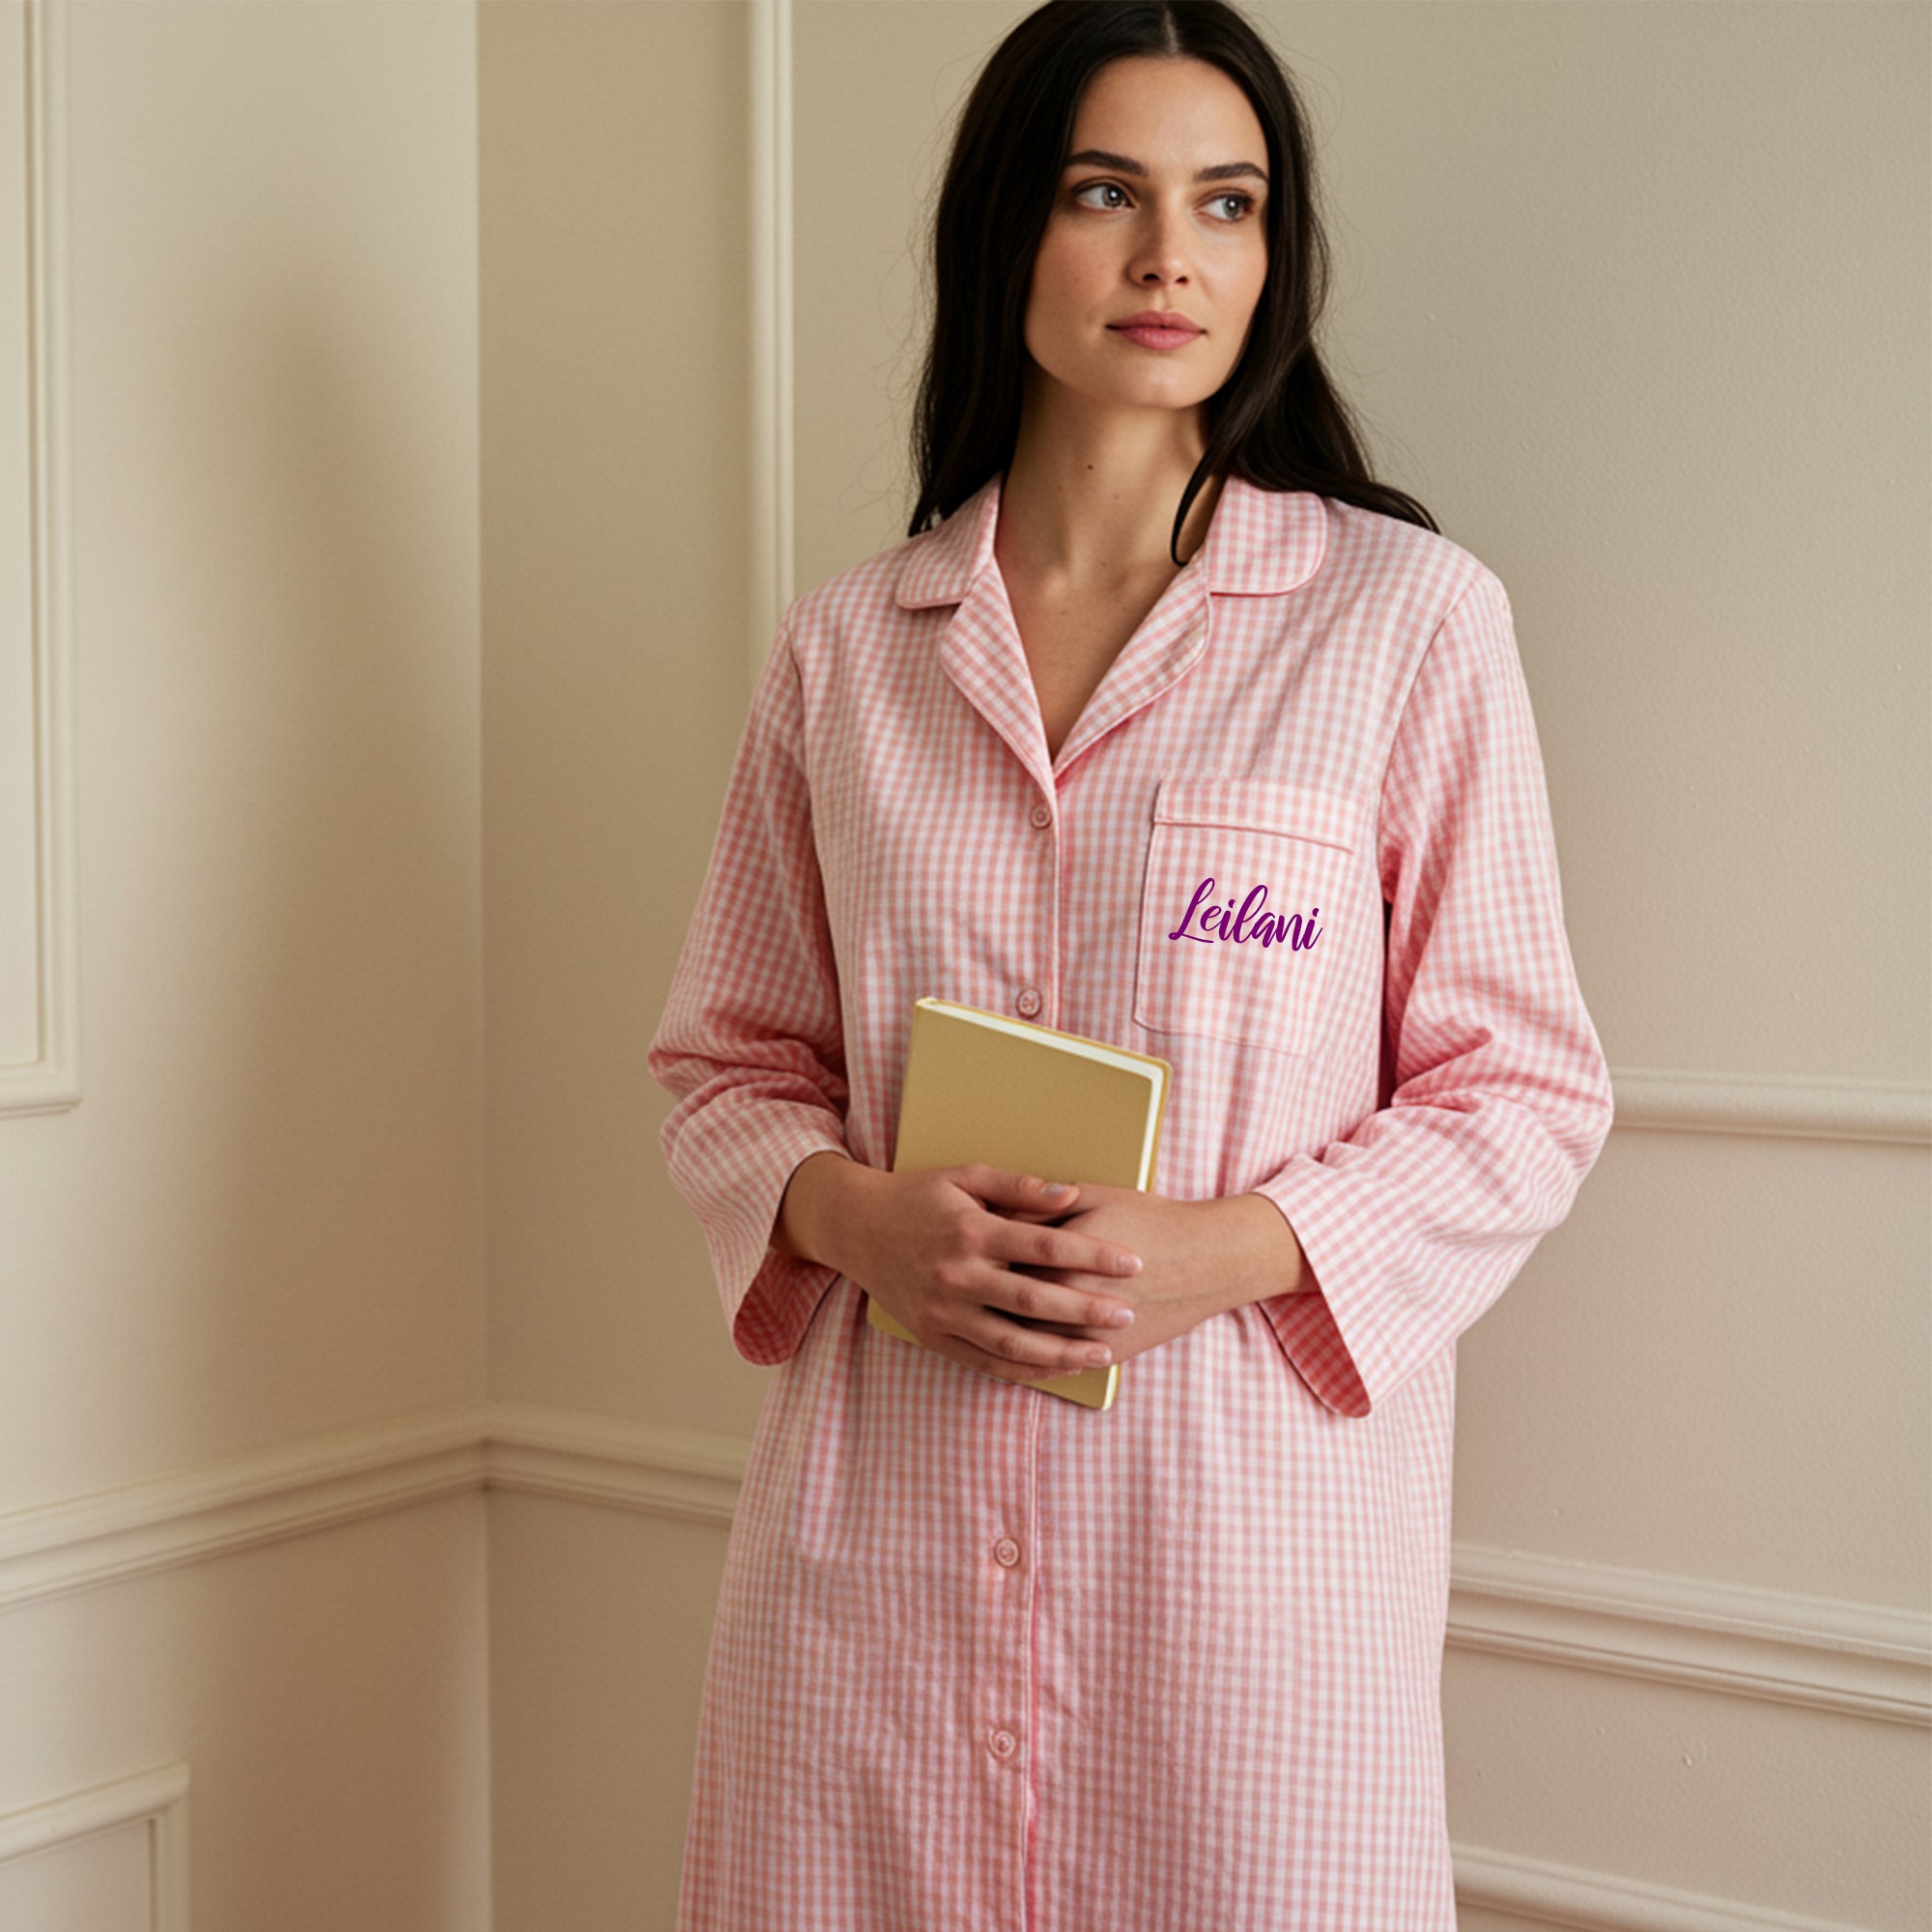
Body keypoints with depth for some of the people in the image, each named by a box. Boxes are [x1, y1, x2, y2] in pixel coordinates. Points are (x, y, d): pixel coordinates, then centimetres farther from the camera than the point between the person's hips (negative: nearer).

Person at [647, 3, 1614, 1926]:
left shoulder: (1412, 616, -1)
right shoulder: (843, 647, 7)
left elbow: (1521, 1094, 0)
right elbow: (726, 1063, 12)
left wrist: (1229, 1246, -15)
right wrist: (853, 1212, -9)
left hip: (1250, 1523, -2)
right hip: (876, 1534, 2)